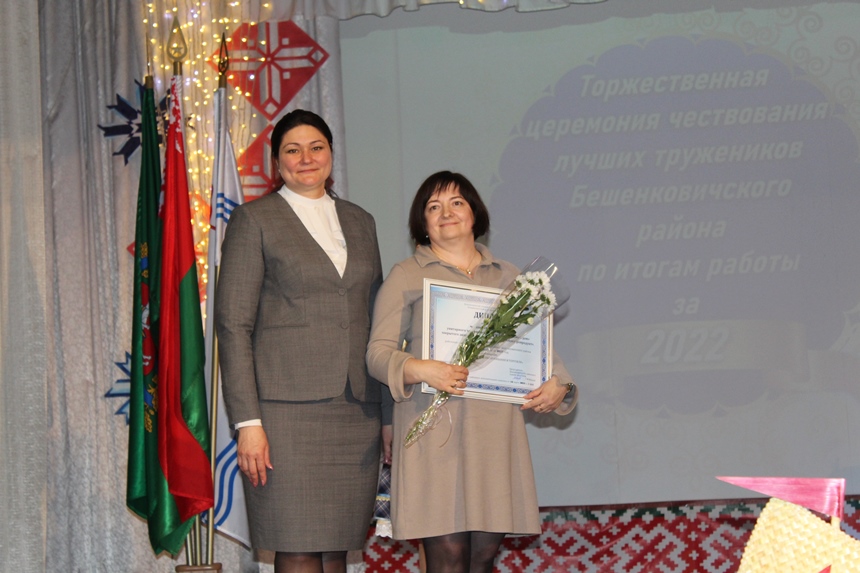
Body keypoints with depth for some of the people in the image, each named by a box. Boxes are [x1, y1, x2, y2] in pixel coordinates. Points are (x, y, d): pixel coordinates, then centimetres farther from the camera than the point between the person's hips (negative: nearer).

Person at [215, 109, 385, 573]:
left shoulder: (359, 222, 18)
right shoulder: (254, 220, 3)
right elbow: (233, 324, -3)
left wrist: (389, 412, 13)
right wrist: (247, 421, -11)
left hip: (356, 412, 5)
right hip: (288, 409, -4)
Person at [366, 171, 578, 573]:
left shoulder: (507, 277, 18)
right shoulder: (406, 277, 7)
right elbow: (378, 352, 0)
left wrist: (558, 383, -1)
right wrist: (418, 370, -19)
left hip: (495, 431, 4)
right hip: (435, 432, -4)